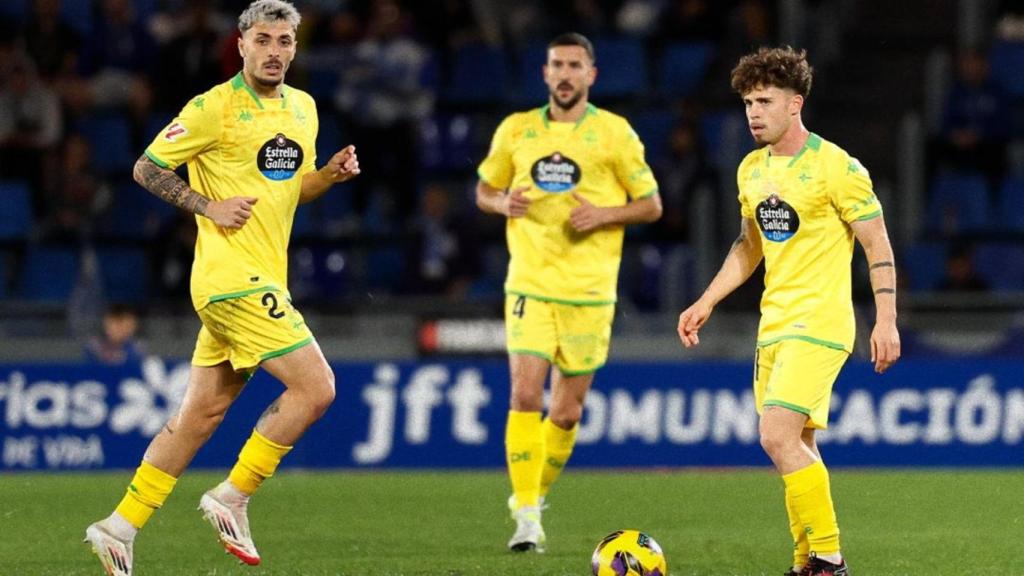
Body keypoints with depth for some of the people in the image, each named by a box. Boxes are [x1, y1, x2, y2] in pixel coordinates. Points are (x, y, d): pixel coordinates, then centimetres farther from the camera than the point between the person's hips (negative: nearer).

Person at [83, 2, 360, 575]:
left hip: (264, 279, 8)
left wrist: (331, 173, 5)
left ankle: (120, 527, 14)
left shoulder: (304, 108, 14)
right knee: (315, 387, -14)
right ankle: (232, 497, -4)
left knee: (201, 414, 9)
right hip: (235, 276, -8)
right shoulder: (215, 108, -9)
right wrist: (210, 206, -13)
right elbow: (147, 168, -4)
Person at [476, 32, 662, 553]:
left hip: (589, 292, 0)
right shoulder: (516, 130, 6)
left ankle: (534, 495, 30)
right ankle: (526, 517, -12)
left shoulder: (614, 133, 1)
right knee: (525, 396, -15)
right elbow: (484, 191, 17)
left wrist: (604, 215, -13)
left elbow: (651, 206, 5)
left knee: (566, 412, 5)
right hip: (530, 285, 0)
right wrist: (504, 203, -6)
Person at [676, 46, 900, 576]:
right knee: (796, 447, 10)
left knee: (778, 437, -19)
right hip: (773, 324, 8)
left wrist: (886, 321, -14)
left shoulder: (834, 166, -12)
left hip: (819, 323, -8)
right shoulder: (751, 169, 10)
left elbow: (878, 244, -9)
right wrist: (706, 303, 17)